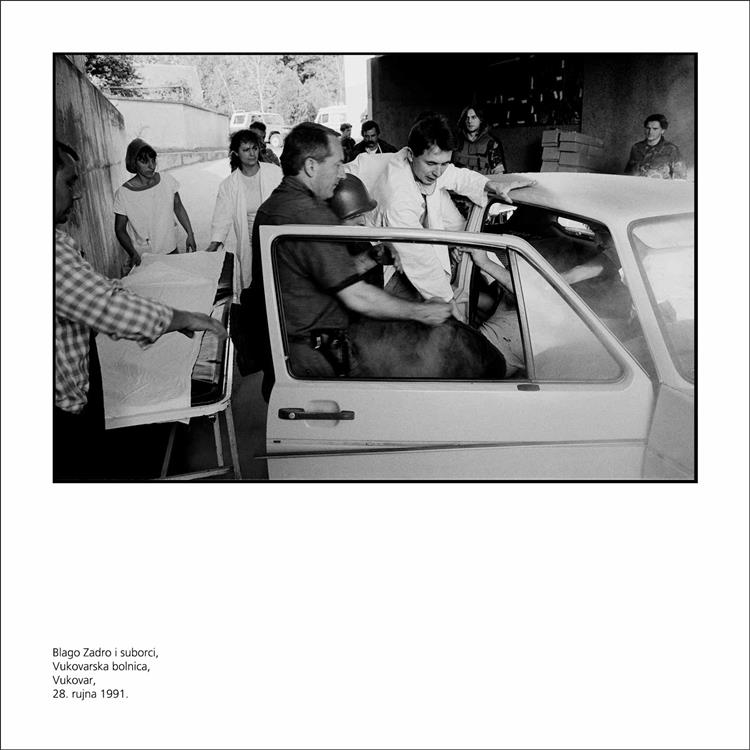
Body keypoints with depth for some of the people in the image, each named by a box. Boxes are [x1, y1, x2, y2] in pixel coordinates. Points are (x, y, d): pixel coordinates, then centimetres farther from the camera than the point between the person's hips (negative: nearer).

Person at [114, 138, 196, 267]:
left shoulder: (168, 181, -5)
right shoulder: (123, 193, -13)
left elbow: (178, 207, 9)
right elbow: (120, 229, -7)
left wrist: (190, 234, 2)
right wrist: (133, 254, -20)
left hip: (171, 251, 3)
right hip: (142, 257, -3)